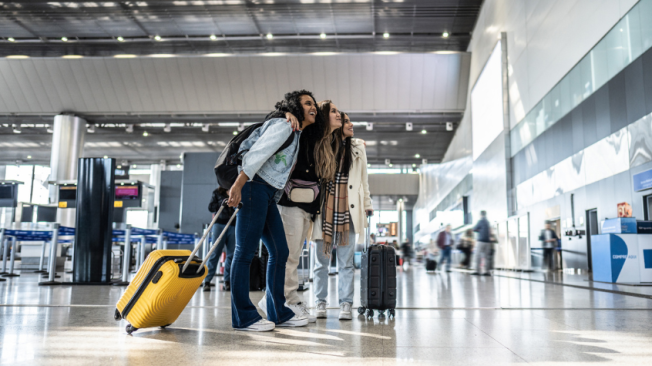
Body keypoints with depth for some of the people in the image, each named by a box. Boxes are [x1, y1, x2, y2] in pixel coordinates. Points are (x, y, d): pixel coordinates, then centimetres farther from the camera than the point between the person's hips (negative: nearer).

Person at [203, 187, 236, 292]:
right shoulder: (217, 193, 13)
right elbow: (210, 207, 5)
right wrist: (222, 203, -8)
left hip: (233, 226, 2)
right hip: (219, 224, -2)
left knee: (231, 255, -1)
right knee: (215, 253, -6)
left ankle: (227, 281, 4)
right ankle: (207, 281, -2)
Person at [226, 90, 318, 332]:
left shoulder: (298, 136, 23)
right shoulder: (283, 126, -6)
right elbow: (257, 154, -17)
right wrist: (237, 185, -24)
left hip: (269, 195, 10)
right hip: (255, 187, -10)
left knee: (280, 252, 7)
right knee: (246, 251, -7)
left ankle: (278, 313, 14)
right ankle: (243, 316, -4)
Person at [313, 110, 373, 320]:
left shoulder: (358, 147, 15)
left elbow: (363, 179, 18)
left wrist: (367, 205, 12)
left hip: (348, 211, 1)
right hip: (324, 210, -1)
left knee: (346, 262, 1)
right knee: (322, 260, 4)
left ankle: (346, 305, 6)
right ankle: (320, 303, 14)